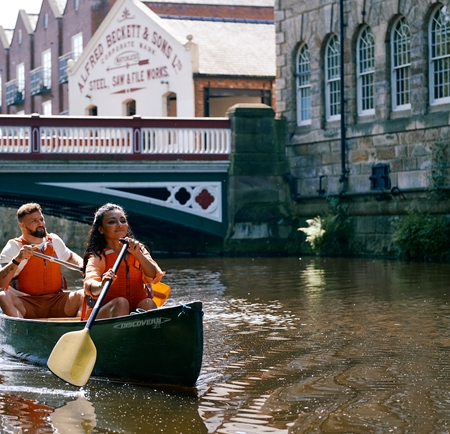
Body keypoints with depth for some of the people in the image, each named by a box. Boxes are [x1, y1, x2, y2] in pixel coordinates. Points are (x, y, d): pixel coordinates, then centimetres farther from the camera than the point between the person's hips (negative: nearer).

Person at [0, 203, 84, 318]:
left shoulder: (54, 241, 13)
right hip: (25, 304, -4)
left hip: (56, 302, 4)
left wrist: (83, 266, 12)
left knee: (85, 294, -21)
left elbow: (70, 257, 34)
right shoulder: (13, 247, -2)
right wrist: (17, 259, -25)